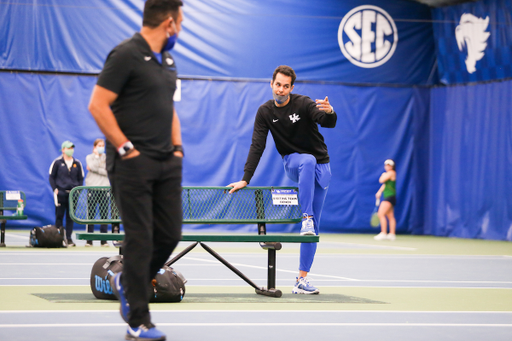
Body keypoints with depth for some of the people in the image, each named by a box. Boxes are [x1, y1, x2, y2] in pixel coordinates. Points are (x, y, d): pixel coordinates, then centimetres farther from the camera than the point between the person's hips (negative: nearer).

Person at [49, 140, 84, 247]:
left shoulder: (77, 163, 10)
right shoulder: (57, 162, 1)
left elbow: (80, 178, 16)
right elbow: (52, 177, 4)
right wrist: (55, 189, -7)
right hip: (61, 193, -2)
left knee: (70, 217, 3)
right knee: (59, 216, -2)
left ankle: (69, 238, 7)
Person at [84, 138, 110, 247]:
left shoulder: (107, 158, 10)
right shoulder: (89, 157, 8)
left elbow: (108, 172, -2)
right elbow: (93, 166, -11)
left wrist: (95, 169, -8)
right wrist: (96, 155, -4)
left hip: (104, 188, 1)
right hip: (92, 188, -1)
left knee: (104, 214, -2)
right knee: (90, 214, -3)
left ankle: (104, 240, 2)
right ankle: (89, 240, 0)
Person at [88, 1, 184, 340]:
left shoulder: (167, 61, 16)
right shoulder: (126, 55, -11)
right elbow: (98, 105, -15)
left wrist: (177, 147, 13)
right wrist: (126, 148, -15)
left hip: (167, 163, 8)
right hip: (134, 163, -8)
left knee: (170, 234, 7)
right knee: (140, 239, -6)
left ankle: (128, 283, 32)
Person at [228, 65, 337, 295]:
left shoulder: (303, 104, -13)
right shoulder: (265, 112, -4)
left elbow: (329, 123, -27)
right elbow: (257, 146, -4)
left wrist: (329, 112, -52)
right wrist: (245, 179, -12)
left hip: (320, 167, 0)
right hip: (292, 162, 0)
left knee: (314, 226, -5)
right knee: (308, 160, -39)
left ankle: (302, 280, -4)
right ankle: (306, 217, -43)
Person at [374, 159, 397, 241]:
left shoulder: (391, 173, -13)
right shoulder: (387, 174, 17)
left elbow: (381, 180, -17)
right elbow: (385, 184, 23)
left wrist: (383, 175, 2)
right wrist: (380, 191, 10)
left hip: (390, 196, -10)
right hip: (387, 196, 10)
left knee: (381, 214, -17)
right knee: (390, 216, 10)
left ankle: (383, 233, -19)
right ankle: (392, 234, 13)